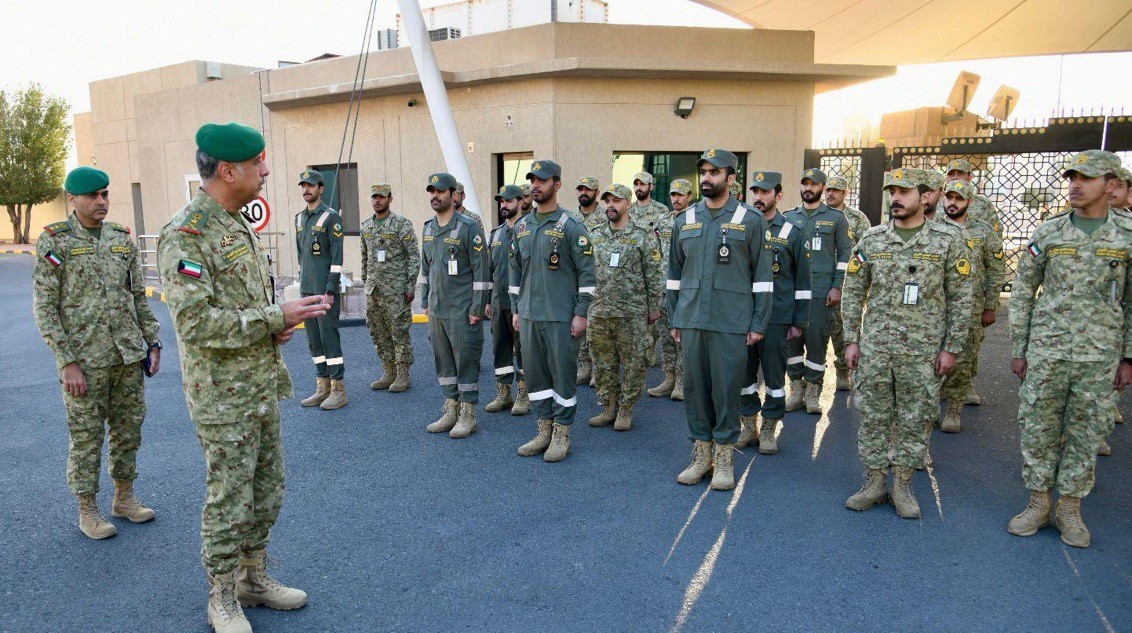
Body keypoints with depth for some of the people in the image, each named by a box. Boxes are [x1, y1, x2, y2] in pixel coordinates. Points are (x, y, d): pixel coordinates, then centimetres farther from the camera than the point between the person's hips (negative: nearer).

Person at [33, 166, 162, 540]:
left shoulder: (122, 239, 7)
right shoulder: (54, 241, -6)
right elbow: (45, 307, -8)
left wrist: (152, 341, 8)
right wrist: (68, 362, -13)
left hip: (129, 355, 4)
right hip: (85, 359, -4)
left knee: (128, 429, 12)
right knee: (87, 436, 5)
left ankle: (125, 497, 28)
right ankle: (87, 510, 20)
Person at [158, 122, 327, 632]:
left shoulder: (238, 225, 10)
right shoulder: (186, 234, -18)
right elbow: (195, 322, -24)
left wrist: (279, 323, 2)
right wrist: (276, 318, -22)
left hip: (262, 386, 9)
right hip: (223, 396, -8)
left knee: (266, 492, 17)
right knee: (229, 500, 5)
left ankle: (254, 578, 34)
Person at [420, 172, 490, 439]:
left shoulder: (469, 227, -10)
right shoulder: (428, 228, 12)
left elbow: (481, 270, -12)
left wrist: (477, 309, -14)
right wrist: (426, 302, 16)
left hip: (462, 311, -7)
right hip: (436, 310, 7)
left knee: (466, 361, 1)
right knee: (443, 361, 13)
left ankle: (467, 415, 11)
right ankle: (451, 410, 24)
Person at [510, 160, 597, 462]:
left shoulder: (571, 227, -7)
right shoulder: (521, 227, 11)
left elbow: (587, 273, -8)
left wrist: (581, 313, -12)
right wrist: (516, 309, 13)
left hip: (561, 317, -6)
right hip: (529, 316, 6)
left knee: (563, 374, 2)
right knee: (535, 374, 11)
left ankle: (562, 435, 14)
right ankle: (544, 431, 24)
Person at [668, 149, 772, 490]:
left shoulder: (750, 220, -1)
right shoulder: (685, 220, 10)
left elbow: (762, 276, -1)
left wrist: (759, 324, -5)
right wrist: (673, 319, 11)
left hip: (731, 322, -3)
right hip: (691, 320, 4)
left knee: (726, 388, 2)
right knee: (695, 386, 8)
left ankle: (724, 457, 17)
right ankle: (701, 453, 22)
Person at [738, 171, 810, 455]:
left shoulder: (792, 231, 0)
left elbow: (802, 279, 2)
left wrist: (799, 322, -1)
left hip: (777, 316, -2)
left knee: (774, 374, 5)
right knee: (744, 371, 8)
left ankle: (769, 429, 18)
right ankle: (748, 425, 22)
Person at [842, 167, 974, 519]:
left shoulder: (948, 240, -3)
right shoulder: (871, 239, 2)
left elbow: (962, 297, -1)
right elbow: (853, 292, 6)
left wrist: (952, 347, -4)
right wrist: (851, 340, 2)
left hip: (923, 350, -1)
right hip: (874, 347, 2)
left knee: (916, 420, 8)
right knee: (872, 417, 8)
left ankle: (902, 486, 23)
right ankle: (875, 482, 22)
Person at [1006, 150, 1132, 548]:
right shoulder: (1047, 233, 1)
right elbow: (1022, 294, 4)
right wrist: (1018, 350, 2)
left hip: (1100, 356, 0)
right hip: (1046, 351, 0)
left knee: (1086, 434, 8)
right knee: (1038, 429, 5)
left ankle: (1070, 508, 21)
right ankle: (1039, 503, 19)